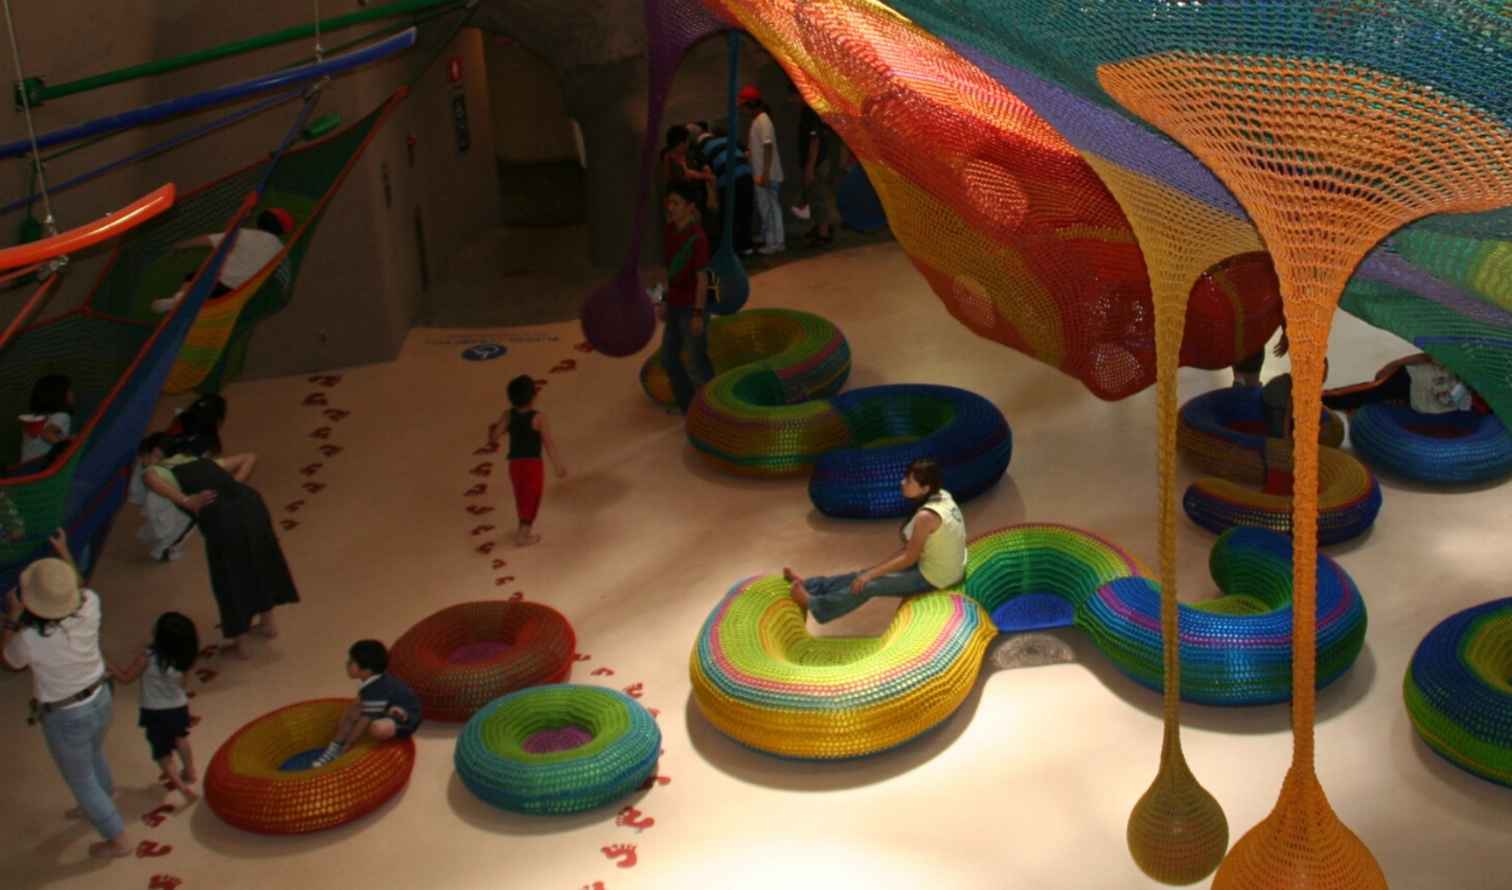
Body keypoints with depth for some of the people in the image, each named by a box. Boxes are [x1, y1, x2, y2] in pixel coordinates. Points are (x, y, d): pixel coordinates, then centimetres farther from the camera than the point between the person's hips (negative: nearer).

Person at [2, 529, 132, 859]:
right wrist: (64, 553, 13)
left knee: (81, 780, 20)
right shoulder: (89, 607, -23)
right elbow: (79, 588, 4)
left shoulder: (31, 639, -35)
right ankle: (99, 806, 61)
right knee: (94, 756, 34)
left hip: (65, 719, -5)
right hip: (100, 699, 5)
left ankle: (117, 840, 34)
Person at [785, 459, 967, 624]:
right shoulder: (943, 496, -2)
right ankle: (810, 586, 19)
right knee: (865, 575, 12)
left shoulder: (926, 516, -29)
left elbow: (910, 558, -20)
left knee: (868, 585, -4)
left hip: (933, 577, -8)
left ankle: (813, 604, 9)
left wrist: (871, 574, -12)